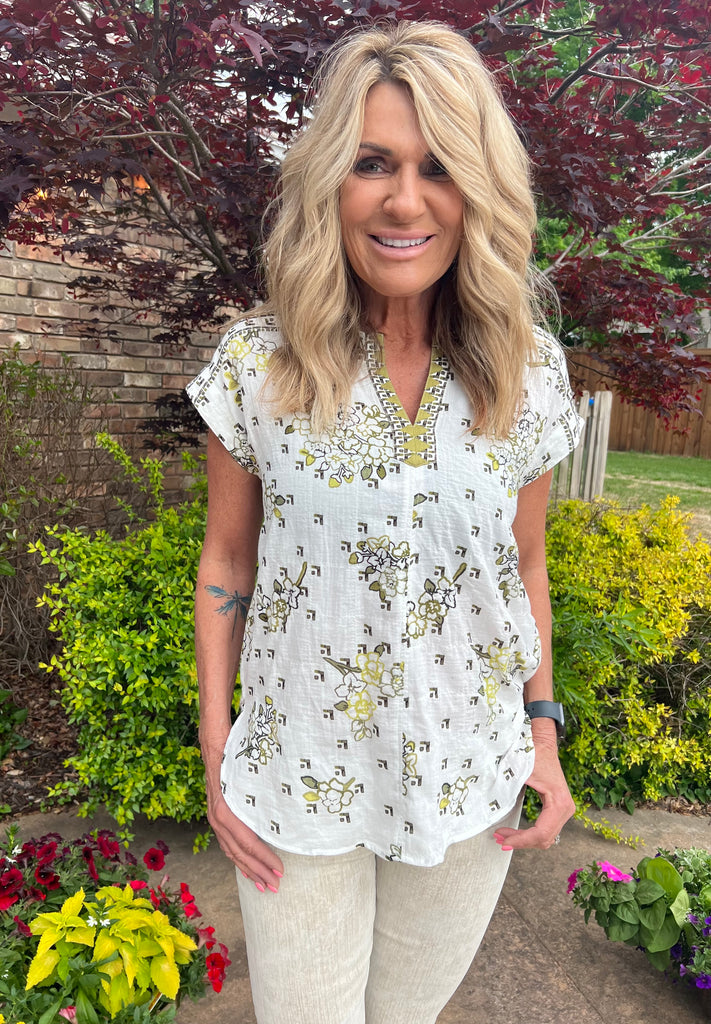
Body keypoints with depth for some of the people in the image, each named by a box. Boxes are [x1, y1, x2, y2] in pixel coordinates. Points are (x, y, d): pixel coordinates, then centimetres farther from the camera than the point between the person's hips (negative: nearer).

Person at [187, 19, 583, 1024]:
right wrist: (217, 753, -3)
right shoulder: (257, 360, -12)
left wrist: (544, 729, 5)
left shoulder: (530, 368, -6)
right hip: (298, 782, -1)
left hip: (471, 780, 2)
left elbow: (523, 564, 3)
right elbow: (227, 560, -4)